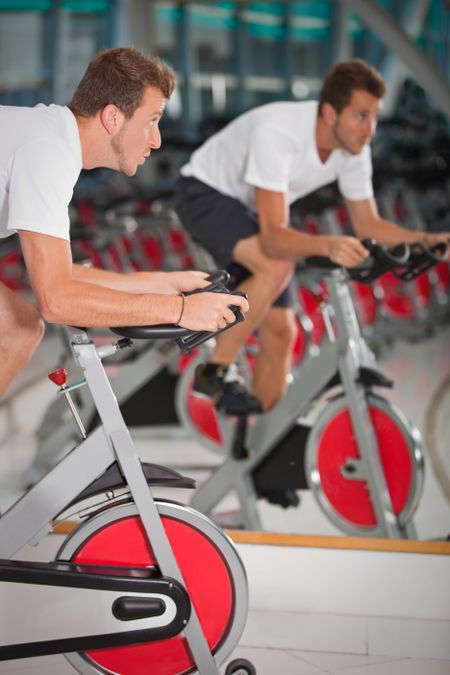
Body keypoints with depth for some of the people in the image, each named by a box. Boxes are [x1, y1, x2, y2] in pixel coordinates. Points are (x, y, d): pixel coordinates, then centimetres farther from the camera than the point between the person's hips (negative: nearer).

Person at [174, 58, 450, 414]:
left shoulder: (354, 148, -17)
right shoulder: (277, 133, -38)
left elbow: (367, 224, -5)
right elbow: (273, 237, -43)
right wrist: (327, 245, -60)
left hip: (251, 211, 7)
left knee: (280, 332, -1)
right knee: (277, 265, -34)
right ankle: (215, 372, -20)